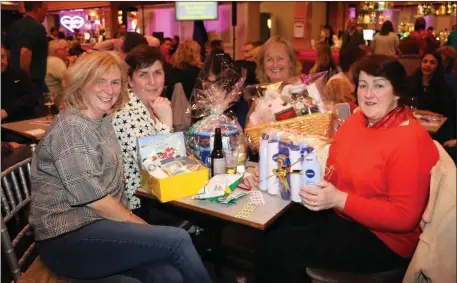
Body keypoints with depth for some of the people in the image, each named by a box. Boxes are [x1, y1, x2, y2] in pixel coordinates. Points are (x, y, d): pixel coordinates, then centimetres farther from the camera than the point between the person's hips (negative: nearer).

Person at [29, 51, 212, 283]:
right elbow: (93, 198, -18)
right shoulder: (71, 128, -15)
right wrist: (141, 225, -8)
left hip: (99, 223, 7)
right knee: (178, 240, -19)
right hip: (69, 238, -7)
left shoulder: (102, 121, 12)